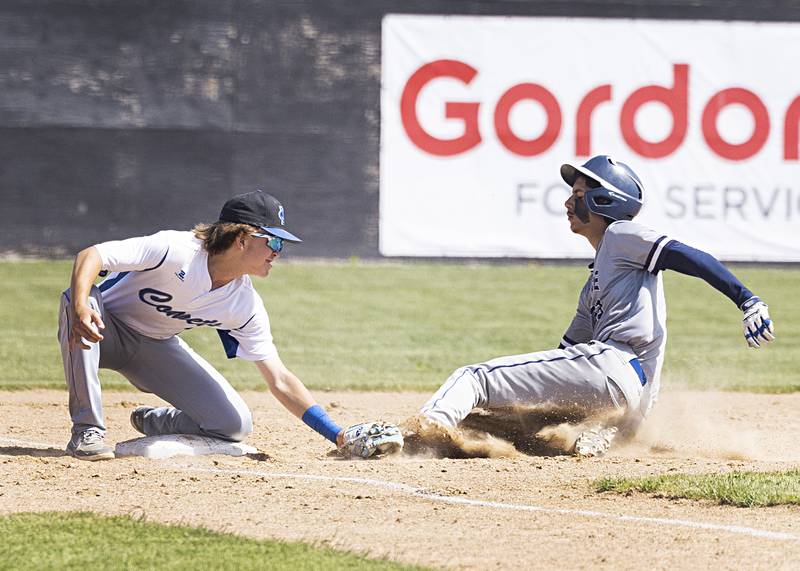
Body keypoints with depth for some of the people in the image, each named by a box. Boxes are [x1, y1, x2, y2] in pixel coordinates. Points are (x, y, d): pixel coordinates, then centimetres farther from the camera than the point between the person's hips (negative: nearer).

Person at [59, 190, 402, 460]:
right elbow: (91, 255, -35)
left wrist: (339, 436, -15)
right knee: (77, 299, -42)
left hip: (156, 348, 5)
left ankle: (154, 423, 16)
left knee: (235, 425, -12)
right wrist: (80, 307, -55)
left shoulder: (246, 306, -12)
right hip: (107, 331, -5)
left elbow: (279, 380, -8)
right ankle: (87, 430, -32)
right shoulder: (176, 251, -30)